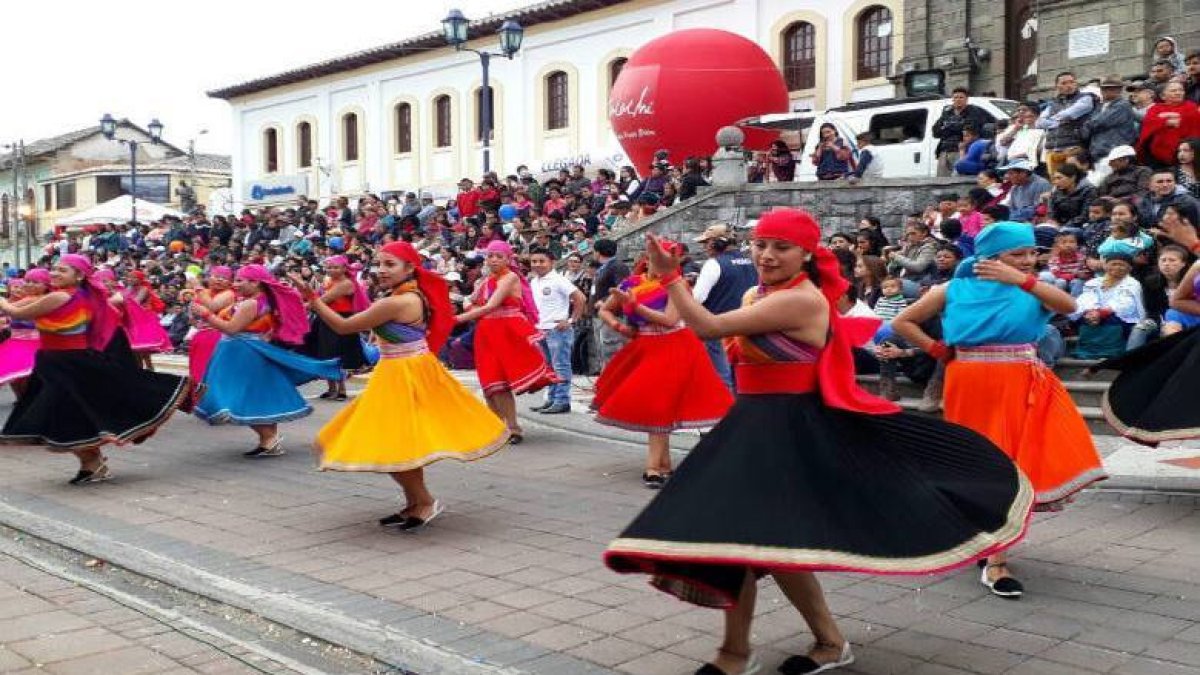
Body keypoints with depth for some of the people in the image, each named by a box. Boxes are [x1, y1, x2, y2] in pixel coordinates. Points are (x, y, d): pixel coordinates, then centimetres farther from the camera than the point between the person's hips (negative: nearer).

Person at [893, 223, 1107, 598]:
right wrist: (938, 350, -2)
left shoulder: (1031, 289, 4)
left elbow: (1068, 305, -18)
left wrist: (1021, 279, -27)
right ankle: (995, 562, 9)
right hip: (973, 387, -2)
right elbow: (902, 322, 5)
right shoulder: (953, 291, 0)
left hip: (1021, 387, 2)